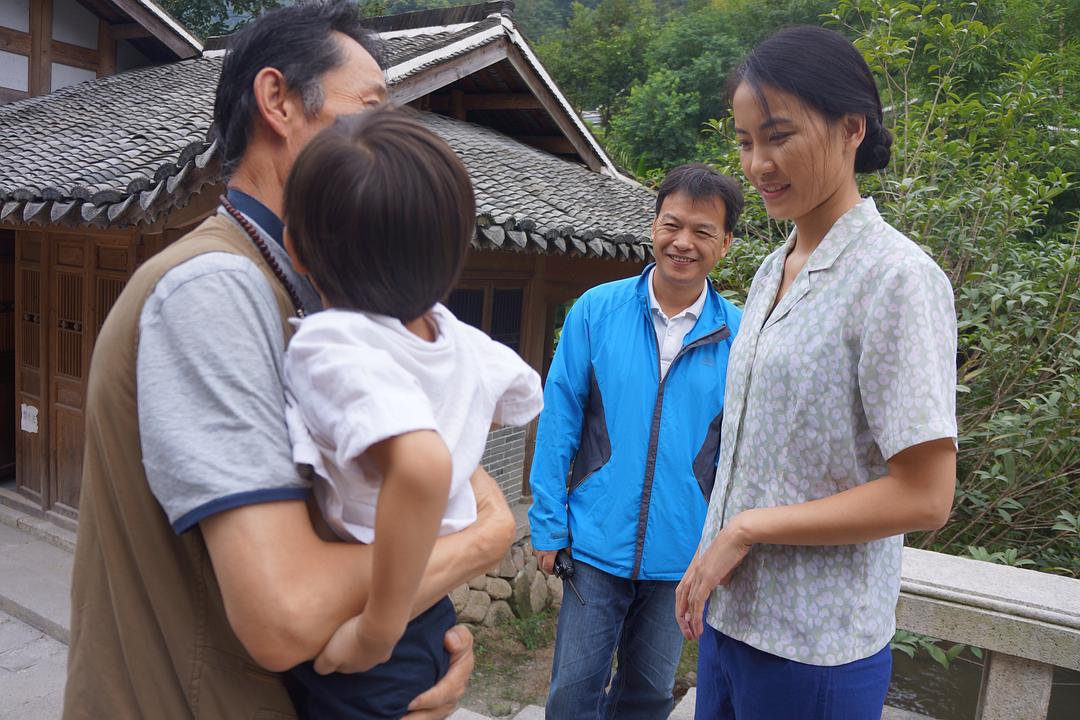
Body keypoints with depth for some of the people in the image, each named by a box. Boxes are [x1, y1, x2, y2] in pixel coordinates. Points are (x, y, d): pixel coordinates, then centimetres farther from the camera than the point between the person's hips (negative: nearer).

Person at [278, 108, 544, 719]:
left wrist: (379, 630, -32)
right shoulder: (463, 340, -7)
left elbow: (421, 462, -44)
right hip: (435, 623, 6)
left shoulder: (328, 346, -27)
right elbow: (523, 393, 14)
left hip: (364, 668, -6)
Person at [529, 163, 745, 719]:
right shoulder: (596, 310, -7)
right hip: (597, 542, -1)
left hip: (682, 553, 2)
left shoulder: (738, 335, -4)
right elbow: (559, 422, -4)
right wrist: (549, 526, -5)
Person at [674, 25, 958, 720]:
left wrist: (745, 530, -15)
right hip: (727, 613, 7)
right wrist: (710, 562, 6)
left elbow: (924, 497, -18)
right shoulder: (773, 269, 7)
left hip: (815, 650, -6)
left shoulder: (898, 277, -15)